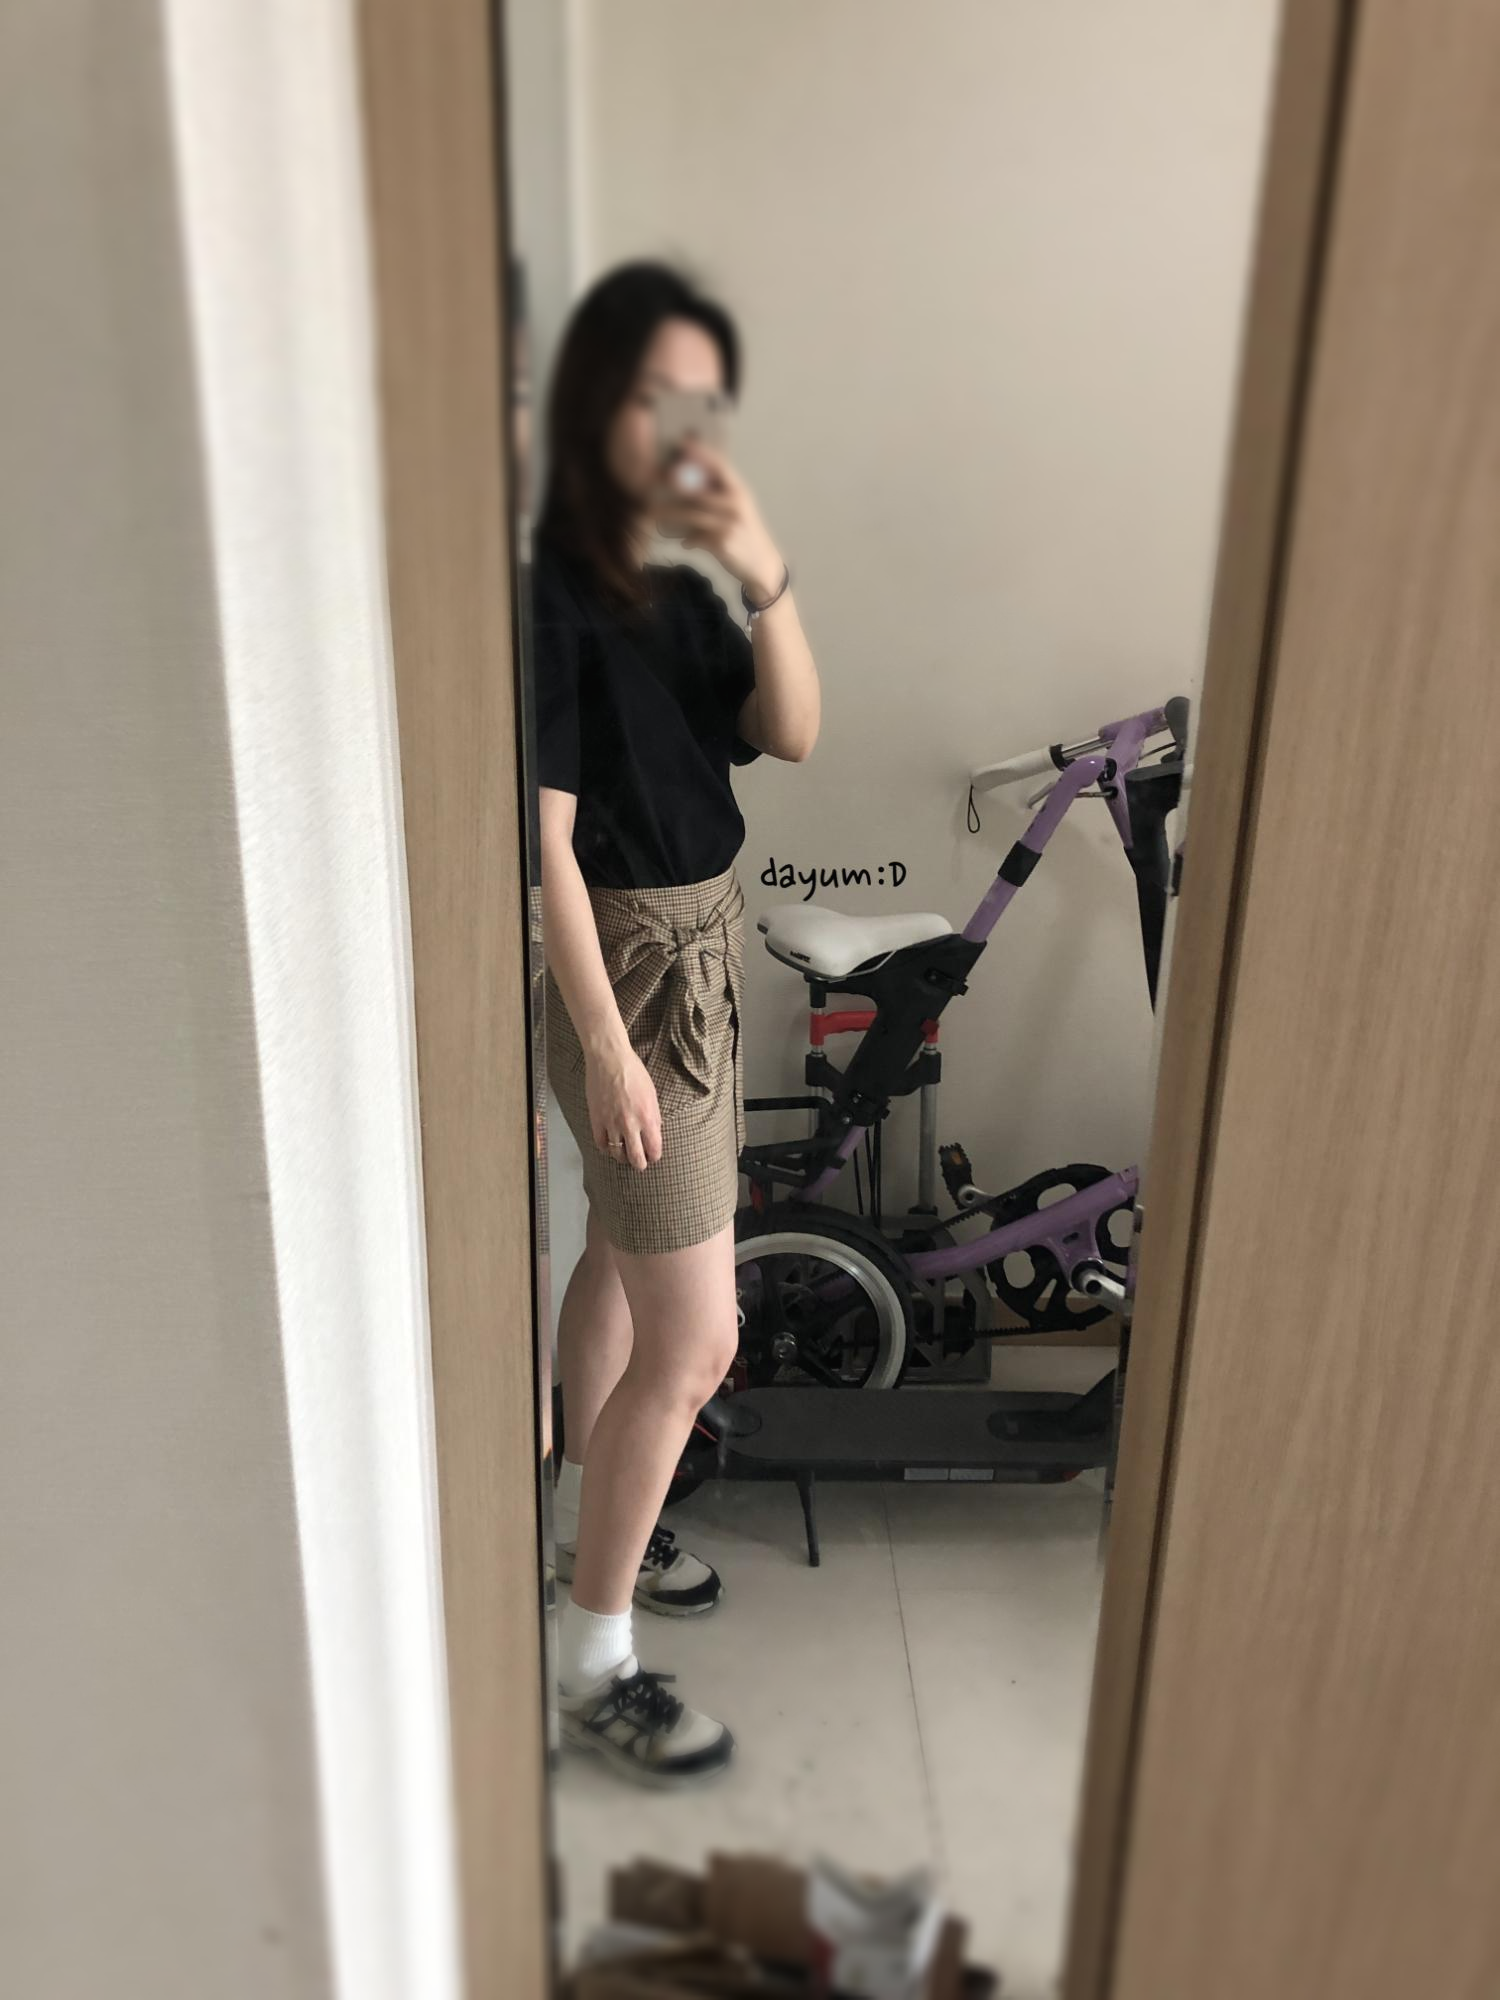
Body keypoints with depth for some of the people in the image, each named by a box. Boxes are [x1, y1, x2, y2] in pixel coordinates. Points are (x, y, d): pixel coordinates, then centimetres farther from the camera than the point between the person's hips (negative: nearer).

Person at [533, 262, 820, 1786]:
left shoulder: (680, 588, 8)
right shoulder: (552, 596, -17)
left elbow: (792, 734, -3)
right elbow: (546, 839, -20)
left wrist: (764, 571, -17)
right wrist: (606, 1041, -21)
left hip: (704, 948, 9)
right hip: (627, 971, -9)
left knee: (622, 1258, 22)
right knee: (694, 1344, -6)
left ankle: (585, 1525, 43)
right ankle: (595, 1673, 11)